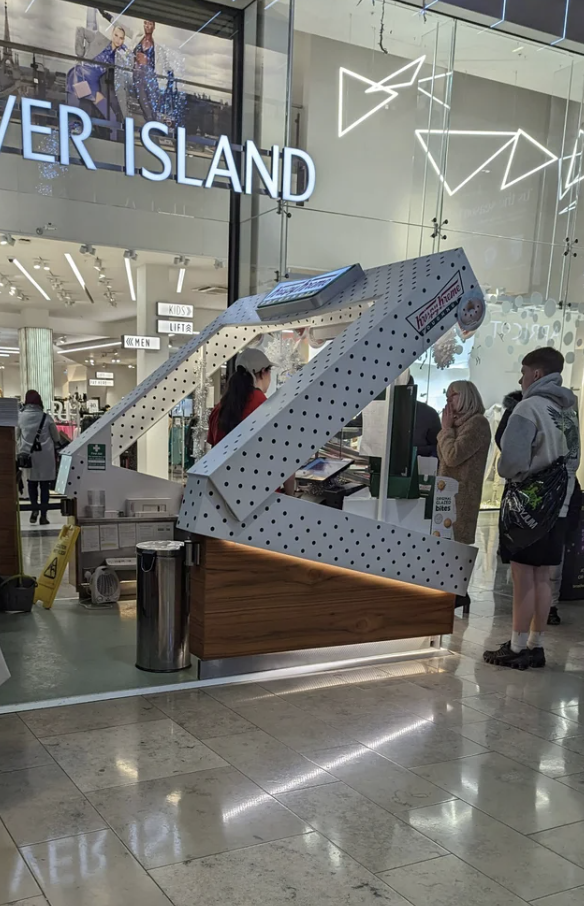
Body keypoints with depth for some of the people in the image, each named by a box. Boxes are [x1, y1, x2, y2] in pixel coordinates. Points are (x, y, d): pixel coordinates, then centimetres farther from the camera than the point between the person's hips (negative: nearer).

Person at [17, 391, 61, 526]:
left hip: (28, 454, 1)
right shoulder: (46, 417, -5)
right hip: (45, 455, -1)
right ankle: (43, 515, 5)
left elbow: (16, 437, 4)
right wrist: (56, 449, 20)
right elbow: (56, 437, 4)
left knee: (32, 483, 15)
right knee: (44, 484, 6)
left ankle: (35, 507, -4)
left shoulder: (20, 417, -3)